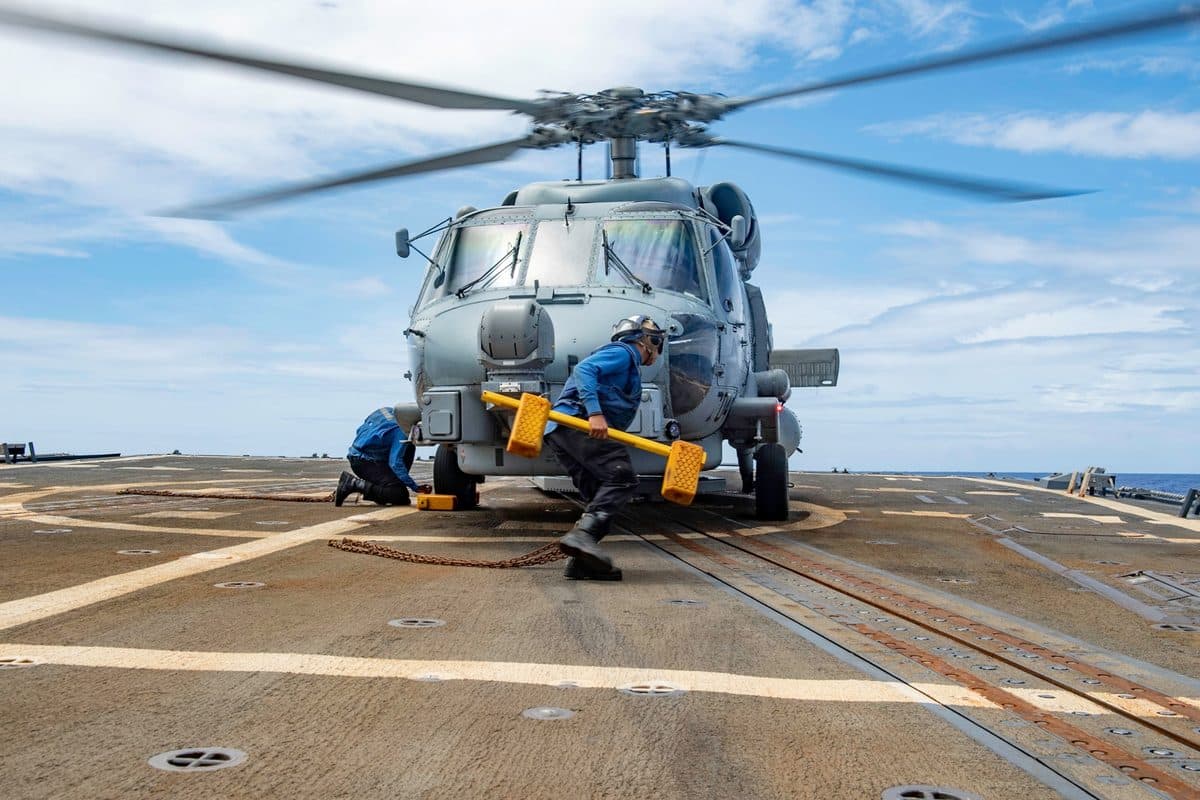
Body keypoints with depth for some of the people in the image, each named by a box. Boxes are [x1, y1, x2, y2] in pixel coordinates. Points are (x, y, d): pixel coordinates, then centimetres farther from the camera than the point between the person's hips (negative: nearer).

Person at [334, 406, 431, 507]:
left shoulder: (385, 410, 11)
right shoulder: (400, 430, -17)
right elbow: (395, 463, -25)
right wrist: (415, 487, -25)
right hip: (365, 460, -10)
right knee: (399, 494, -20)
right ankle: (353, 483, -18)